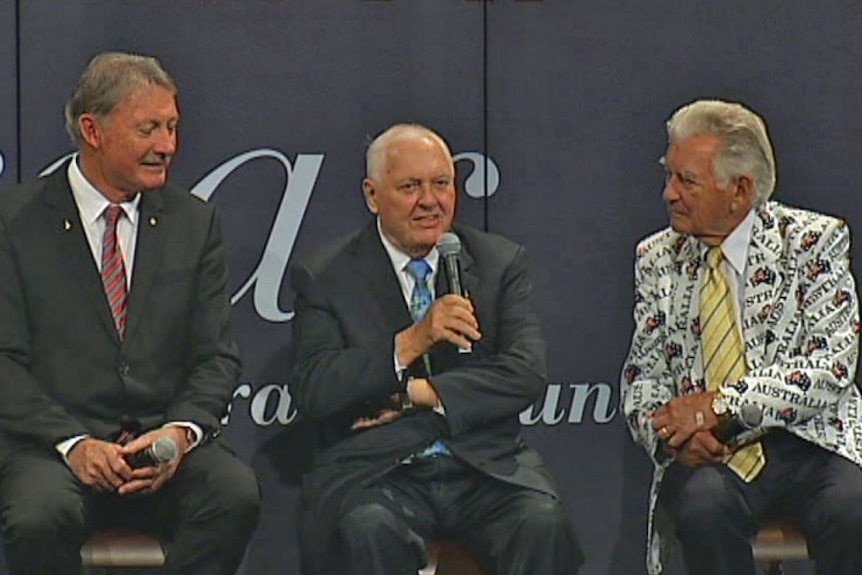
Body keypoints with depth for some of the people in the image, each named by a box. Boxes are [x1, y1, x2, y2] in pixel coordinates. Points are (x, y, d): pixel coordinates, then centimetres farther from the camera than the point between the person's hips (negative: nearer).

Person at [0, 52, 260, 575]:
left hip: (163, 444, 3)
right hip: (53, 444, -3)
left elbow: (216, 355, 10)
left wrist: (181, 431, -11)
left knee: (236, 493, -29)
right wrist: (72, 443, -17)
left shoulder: (195, 223, 13)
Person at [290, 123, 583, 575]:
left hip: (485, 466, 2)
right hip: (373, 469, -2)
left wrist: (421, 394, -8)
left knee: (542, 521, -28)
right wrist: (410, 343, -15)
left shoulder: (499, 262, 14)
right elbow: (312, 393, -6)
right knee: (370, 530, -35)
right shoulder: (326, 278, 7)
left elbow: (526, 373, 1)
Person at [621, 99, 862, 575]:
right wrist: (670, 433, -10)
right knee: (703, 506, -33)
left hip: (811, 444, -2)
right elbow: (642, 376, 13)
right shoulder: (658, 259, 12)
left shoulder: (812, 242, 2)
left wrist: (720, 405, -17)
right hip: (708, 455, 2)